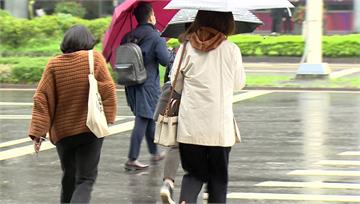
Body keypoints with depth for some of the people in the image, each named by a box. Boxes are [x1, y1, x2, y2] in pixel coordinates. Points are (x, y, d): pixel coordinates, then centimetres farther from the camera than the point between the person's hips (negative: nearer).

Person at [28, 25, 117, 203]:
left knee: (69, 176, 21)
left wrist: (37, 132, -4)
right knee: (85, 179, -3)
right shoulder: (95, 58, -6)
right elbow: (107, 89, -9)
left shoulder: (54, 64, -1)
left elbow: (42, 99, -5)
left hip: (62, 132, 3)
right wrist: (108, 117, 1)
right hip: (90, 129, -3)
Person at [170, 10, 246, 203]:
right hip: (220, 128, -1)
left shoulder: (186, 49, -2)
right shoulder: (231, 50, -6)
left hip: (190, 127, 1)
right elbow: (238, 84, 6)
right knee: (218, 177, 13)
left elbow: (176, 86, 6)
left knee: (194, 173, 11)